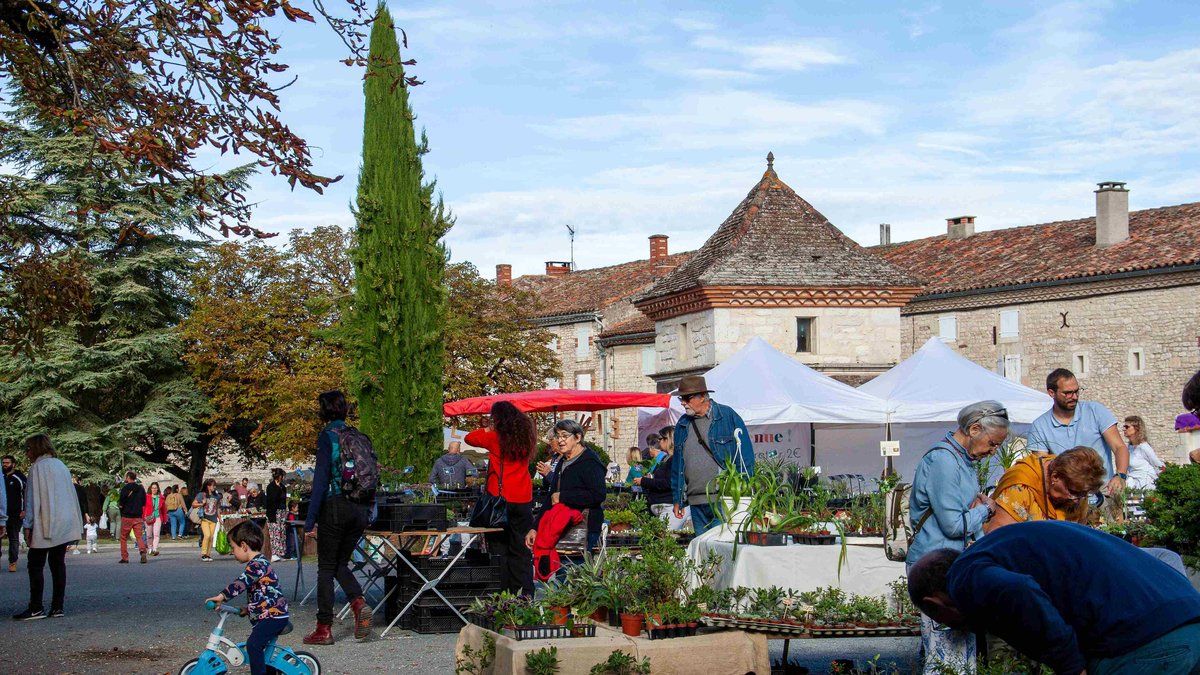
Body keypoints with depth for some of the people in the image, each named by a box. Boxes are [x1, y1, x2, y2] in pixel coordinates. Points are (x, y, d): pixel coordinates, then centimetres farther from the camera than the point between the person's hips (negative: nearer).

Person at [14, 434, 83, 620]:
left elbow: (33, 498, -11)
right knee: (58, 564, 7)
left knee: (35, 565, -2)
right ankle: (57, 607, 5)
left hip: (44, 526, -7)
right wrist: (76, 524, 17)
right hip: (64, 525, 7)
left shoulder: (37, 467, -8)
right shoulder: (61, 466, 14)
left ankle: (36, 608, -5)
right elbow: (71, 495, 15)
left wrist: (28, 525, -8)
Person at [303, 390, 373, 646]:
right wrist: (368, 514, 18)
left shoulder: (327, 435, -8)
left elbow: (321, 478, -13)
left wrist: (310, 519, -12)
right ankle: (359, 603, -8)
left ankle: (324, 628, 2)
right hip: (360, 509, 6)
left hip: (335, 507, -6)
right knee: (341, 563, 17)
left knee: (326, 567, 3)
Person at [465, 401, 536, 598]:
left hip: (500, 499, -4)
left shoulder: (496, 438, -9)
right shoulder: (526, 437, 3)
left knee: (499, 548, 3)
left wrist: (488, 429, 16)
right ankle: (525, 594, 8)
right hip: (523, 500, 4)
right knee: (522, 551, 10)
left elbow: (469, 438, 1)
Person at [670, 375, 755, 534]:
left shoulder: (728, 416, -1)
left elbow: (746, 456, -2)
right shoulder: (683, 424, 13)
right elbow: (677, 464, 19)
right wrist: (677, 499, 14)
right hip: (696, 502, 5)